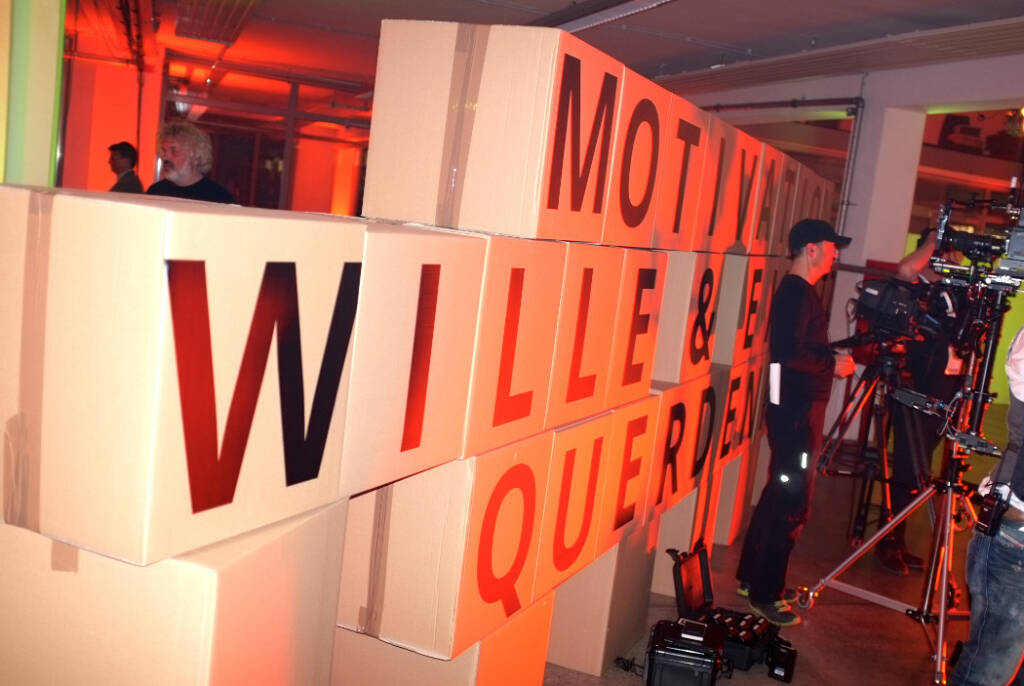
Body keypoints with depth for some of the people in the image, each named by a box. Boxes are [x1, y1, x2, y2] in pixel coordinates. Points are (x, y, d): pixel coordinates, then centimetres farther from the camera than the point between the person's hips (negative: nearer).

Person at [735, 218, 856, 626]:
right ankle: (764, 594, 5)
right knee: (791, 503, -4)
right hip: (795, 411, -10)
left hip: (799, 408, 10)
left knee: (780, 496, 16)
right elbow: (789, 353, -26)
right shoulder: (796, 291, -16)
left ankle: (752, 578, 27)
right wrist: (833, 364, -15)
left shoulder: (800, 291, 15)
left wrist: (835, 353, 10)